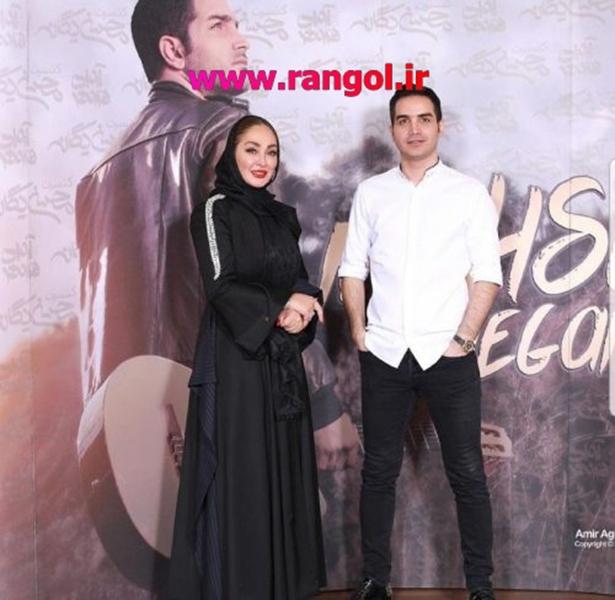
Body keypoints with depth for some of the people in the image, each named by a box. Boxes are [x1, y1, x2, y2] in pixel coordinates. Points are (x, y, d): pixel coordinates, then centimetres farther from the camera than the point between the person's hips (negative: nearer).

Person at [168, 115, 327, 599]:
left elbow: (299, 279, 12)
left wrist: (302, 308, -9)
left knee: (283, 467, 9)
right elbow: (221, 284, -13)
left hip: (282, 358, 7)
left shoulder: (283, 216, 14)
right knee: (238, 473, -3)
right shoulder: (215, 210, -4)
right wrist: (277, 309, -18)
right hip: (235, 358, -6)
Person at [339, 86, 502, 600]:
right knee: (379, 471, 8)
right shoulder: (370, 193, 10)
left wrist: (464, 338, -9)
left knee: (467, 473, 2)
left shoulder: (470, 192, 3)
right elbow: (353, 269, 10)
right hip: (384, 355, 2)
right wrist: (359, 331, 1)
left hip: (448, 355, -2)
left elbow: (487, 275, -1)